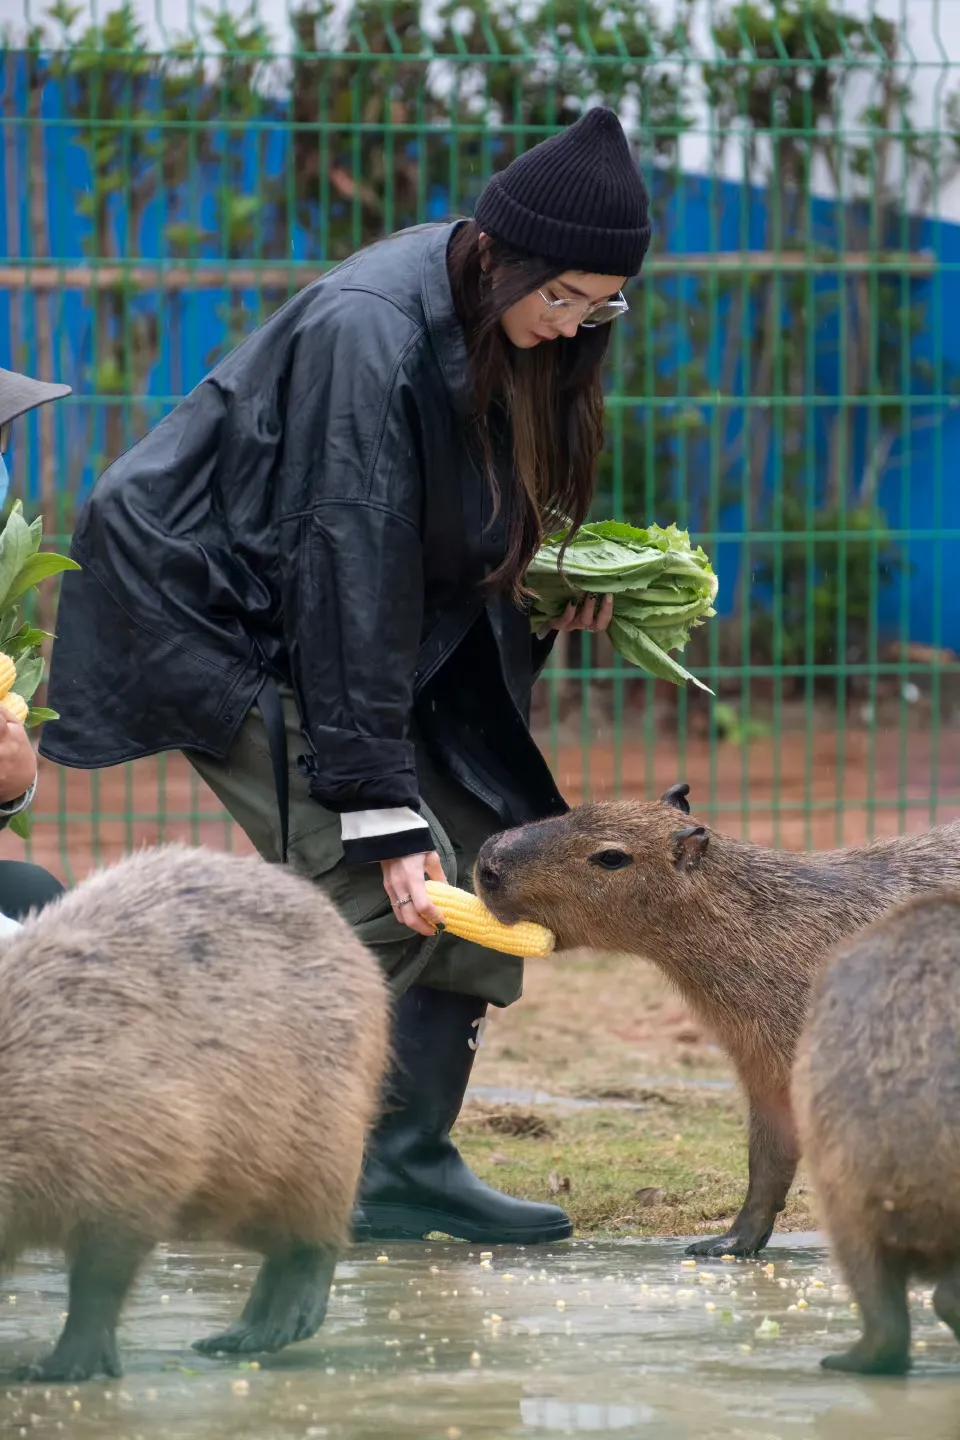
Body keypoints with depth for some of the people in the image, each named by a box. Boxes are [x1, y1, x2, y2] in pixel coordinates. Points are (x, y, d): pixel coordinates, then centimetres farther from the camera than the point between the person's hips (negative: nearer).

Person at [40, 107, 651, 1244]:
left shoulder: (490, 318, -2)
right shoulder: (370, 332, -28)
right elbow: (350, 574, -29)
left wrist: (548, 583, -3)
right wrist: (386, 810, -29)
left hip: (314, 624, 9)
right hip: (211, 606, -9)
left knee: (479, 867, 0)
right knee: (377, 897, -20)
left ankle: (409, 1164, 5)